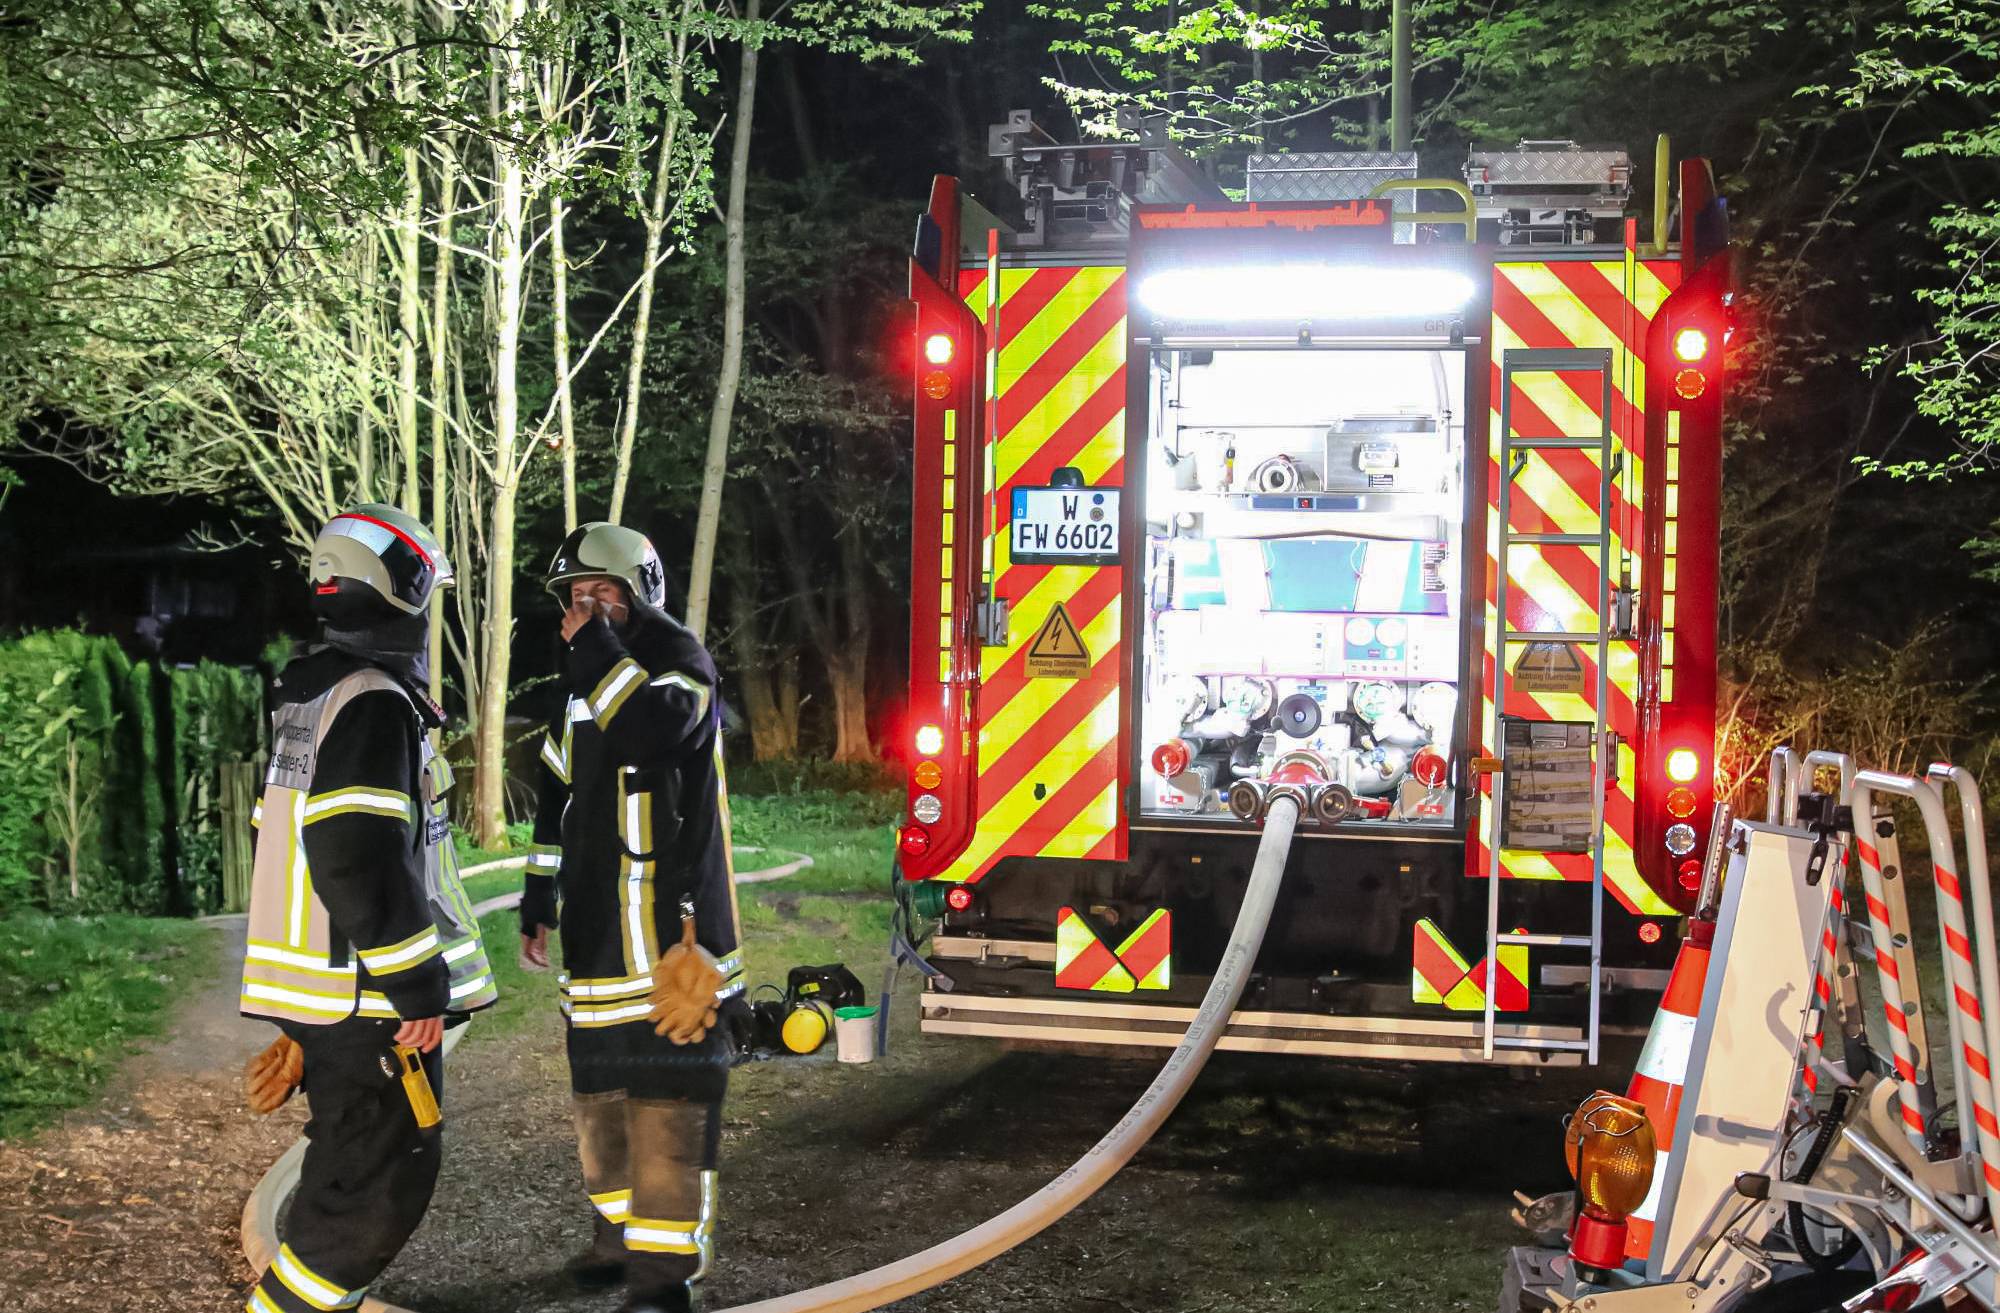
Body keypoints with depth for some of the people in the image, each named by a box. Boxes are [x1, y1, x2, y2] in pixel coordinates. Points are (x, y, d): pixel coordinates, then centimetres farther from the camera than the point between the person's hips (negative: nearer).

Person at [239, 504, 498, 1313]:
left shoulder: (308, 696, 15)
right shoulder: (376, 701, -17)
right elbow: (364, 859, -25)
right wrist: (418, 984, -18)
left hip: (315, 985, 10)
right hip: (372, 999, -10)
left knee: (346, 1177, 19)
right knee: (379, 1191, -4)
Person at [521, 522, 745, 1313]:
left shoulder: (681, 666, -7)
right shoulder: (583, 684, 16)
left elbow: (644, 733, -29)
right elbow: (559, 798, 23)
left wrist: (596, 649, -18)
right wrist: (538, 903, 22)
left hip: (671, 937, -8)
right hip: (598, 937, 8)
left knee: (667, 1101, -9)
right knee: (599, 1093, 16)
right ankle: (621, 1233, 31)